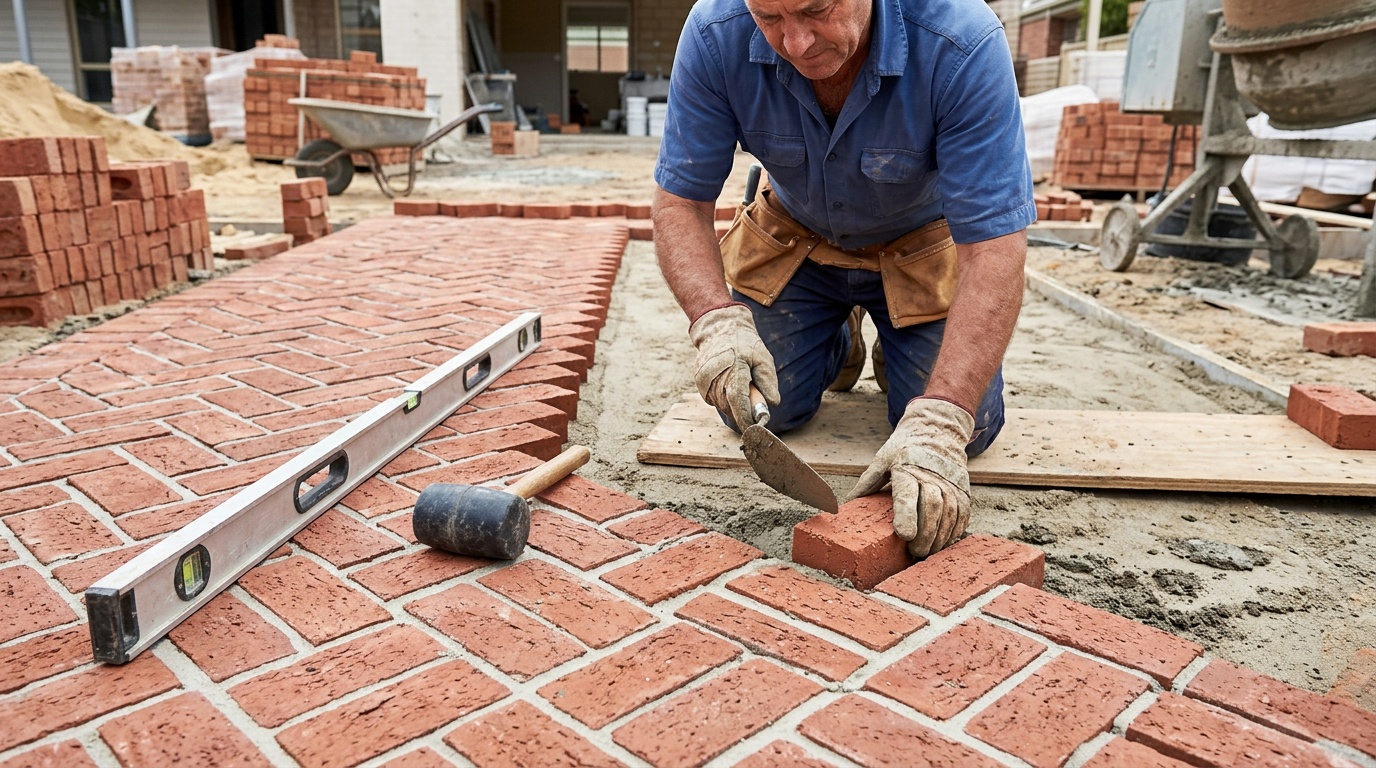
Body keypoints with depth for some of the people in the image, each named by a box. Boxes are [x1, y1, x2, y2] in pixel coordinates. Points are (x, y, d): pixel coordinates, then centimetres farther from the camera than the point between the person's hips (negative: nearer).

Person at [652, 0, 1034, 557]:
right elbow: (680, 202, -21)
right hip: (795, 237, 2)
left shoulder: (964, 45, -36)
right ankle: (840, 343, 28)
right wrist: (717, 319, -40)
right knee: (755, 410, -5)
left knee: (966, 430, -10)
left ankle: (892, 351, 24)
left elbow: (992, 250, -38)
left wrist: (939, 421, -47)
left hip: (923, 244, -1)